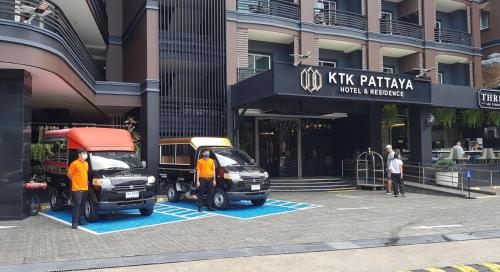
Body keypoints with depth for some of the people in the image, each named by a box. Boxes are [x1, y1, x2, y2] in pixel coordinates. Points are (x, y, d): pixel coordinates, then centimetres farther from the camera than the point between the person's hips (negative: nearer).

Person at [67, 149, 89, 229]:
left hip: (85, 188, 7)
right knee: (76, 205, -8)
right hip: (77, 188, -7)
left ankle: (81, 219, 22)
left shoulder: (86, 164, 14)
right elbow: (69, 174, -3)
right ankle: (74, 222, -6)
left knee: (82, 205, 13)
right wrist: (75, 181, 3)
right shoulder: (74, 164, -8)